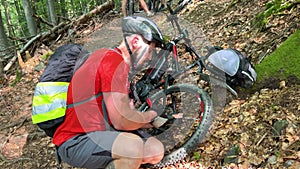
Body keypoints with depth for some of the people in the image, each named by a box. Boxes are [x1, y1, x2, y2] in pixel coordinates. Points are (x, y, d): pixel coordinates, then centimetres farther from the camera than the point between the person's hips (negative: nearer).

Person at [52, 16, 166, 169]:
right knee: (133, 146, -34)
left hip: (99, 131, 10)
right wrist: (149, 115, -5)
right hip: (74, 142, -10)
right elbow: (122, 120, -23)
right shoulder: (114, 62, -19)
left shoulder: (109, 57, 14)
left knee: (156, 151, -2)